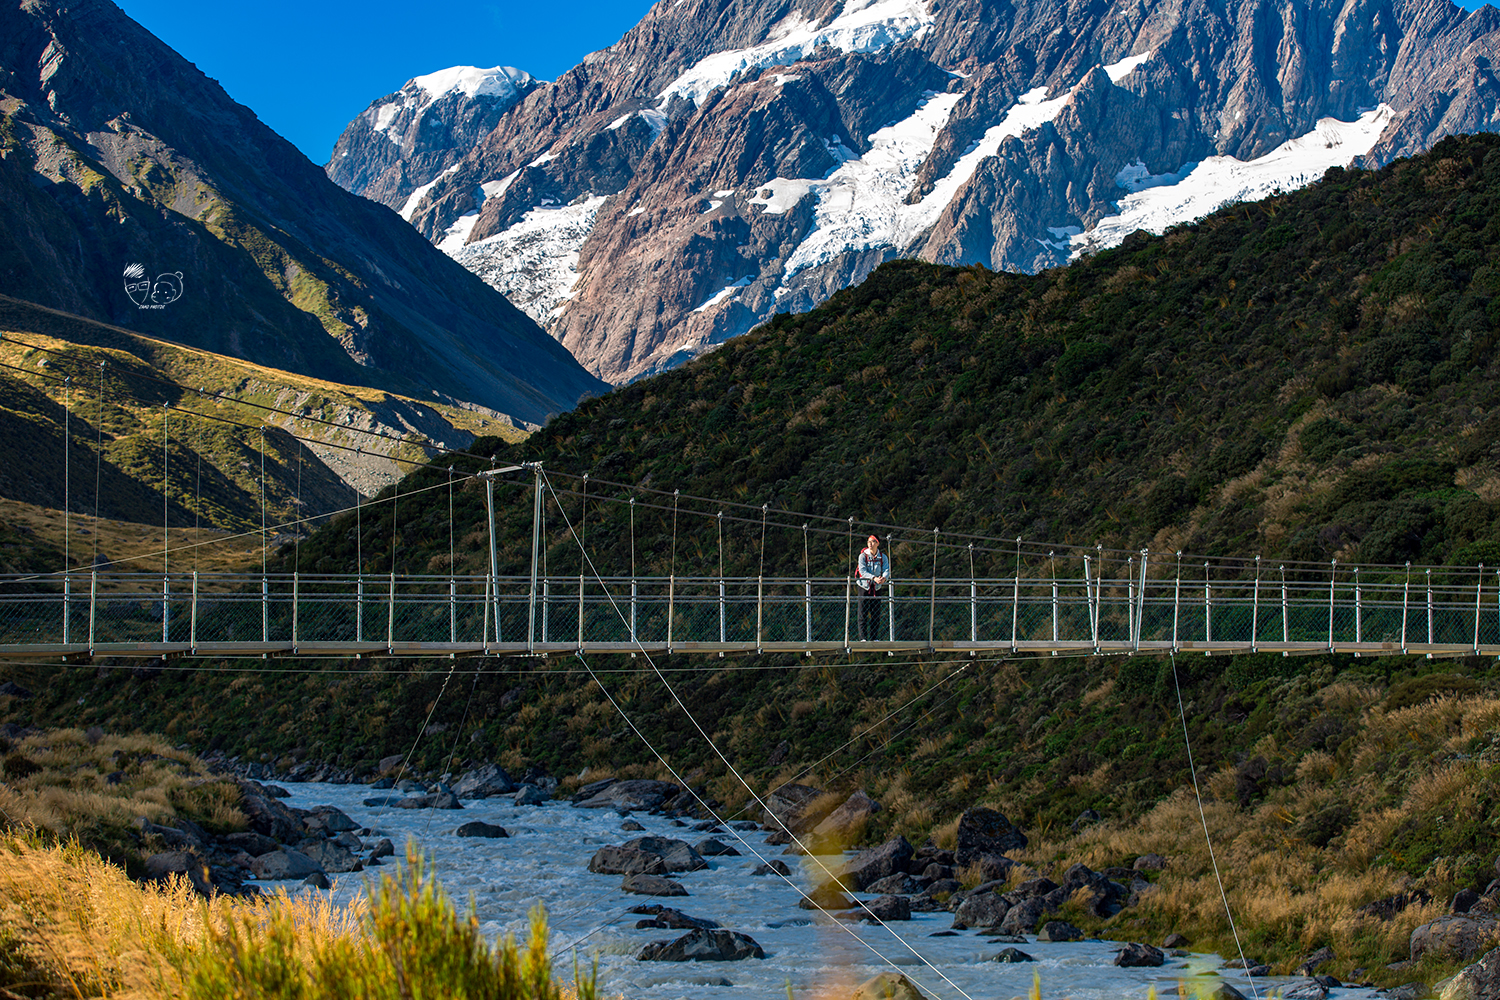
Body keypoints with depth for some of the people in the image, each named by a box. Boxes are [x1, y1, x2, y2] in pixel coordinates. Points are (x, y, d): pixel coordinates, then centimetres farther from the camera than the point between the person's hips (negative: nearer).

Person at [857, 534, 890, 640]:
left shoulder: (883, 557, 2)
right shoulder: (863, 556, -7)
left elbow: (887, 570, -9)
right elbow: (863, 571, -17)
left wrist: (884, 578, -33)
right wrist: (874, 578, -33)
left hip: (877, 588, 2)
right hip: (864, 586, -2)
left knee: (876, 614, 3)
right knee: (863, 613, -6)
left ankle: (874, 637, 9)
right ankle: (863, 637, -5)